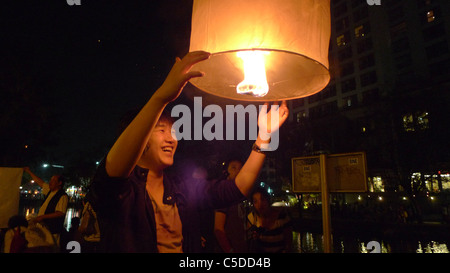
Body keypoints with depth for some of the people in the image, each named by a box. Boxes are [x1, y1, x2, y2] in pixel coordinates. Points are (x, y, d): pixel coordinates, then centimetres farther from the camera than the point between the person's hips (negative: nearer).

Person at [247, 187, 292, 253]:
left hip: (280, 250, -2)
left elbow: (288, 240, -4)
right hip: (260, 251, 2)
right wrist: (254, 239, -15)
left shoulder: (282, 215, -14)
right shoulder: (252, 217, -7)